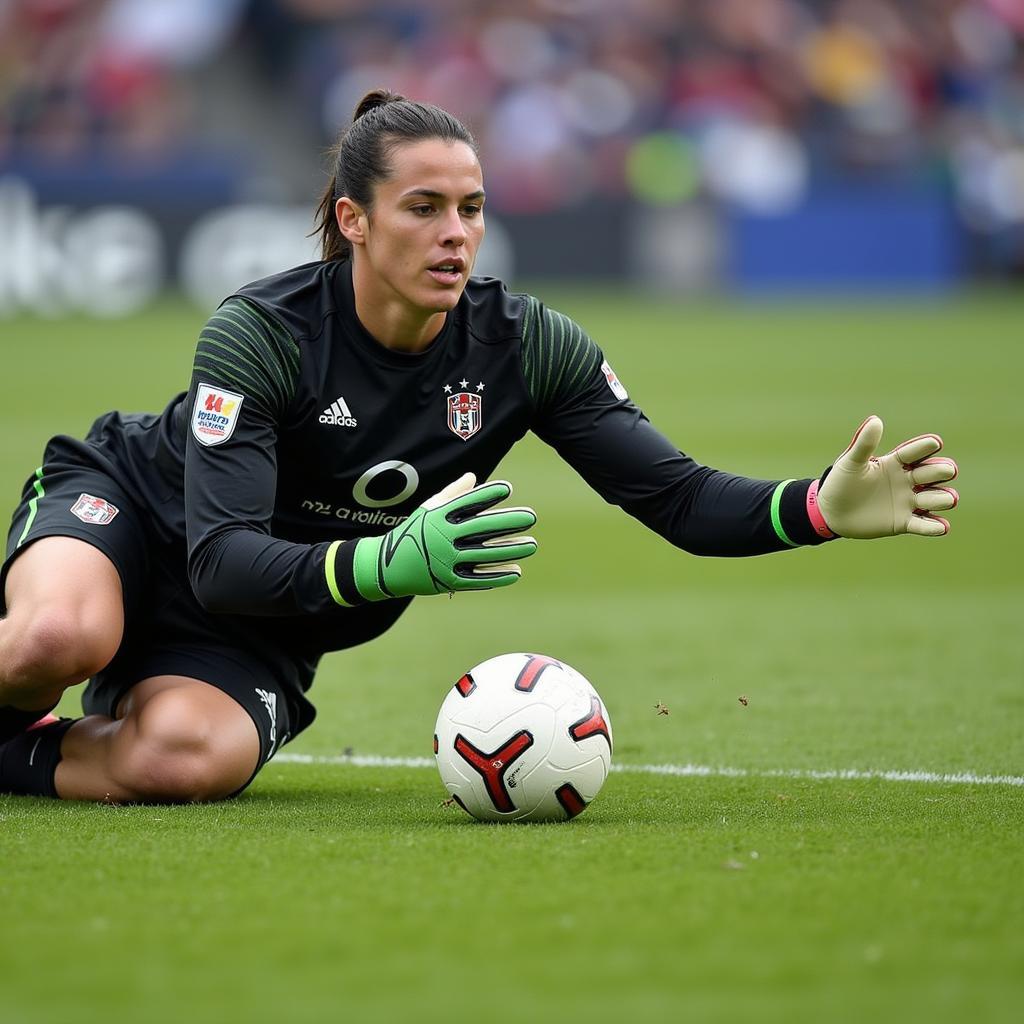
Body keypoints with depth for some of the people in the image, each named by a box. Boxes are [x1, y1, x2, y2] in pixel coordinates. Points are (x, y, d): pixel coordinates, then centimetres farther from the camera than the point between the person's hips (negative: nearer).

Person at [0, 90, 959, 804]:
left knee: (193, 757, -33)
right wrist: (391, 565, -51)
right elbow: (222, 562, -34)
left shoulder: (528, 345, -14)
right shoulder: (258, 334, -26)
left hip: (261, 634, 3)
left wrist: (822, 507, -33)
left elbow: (676, 497, -14)